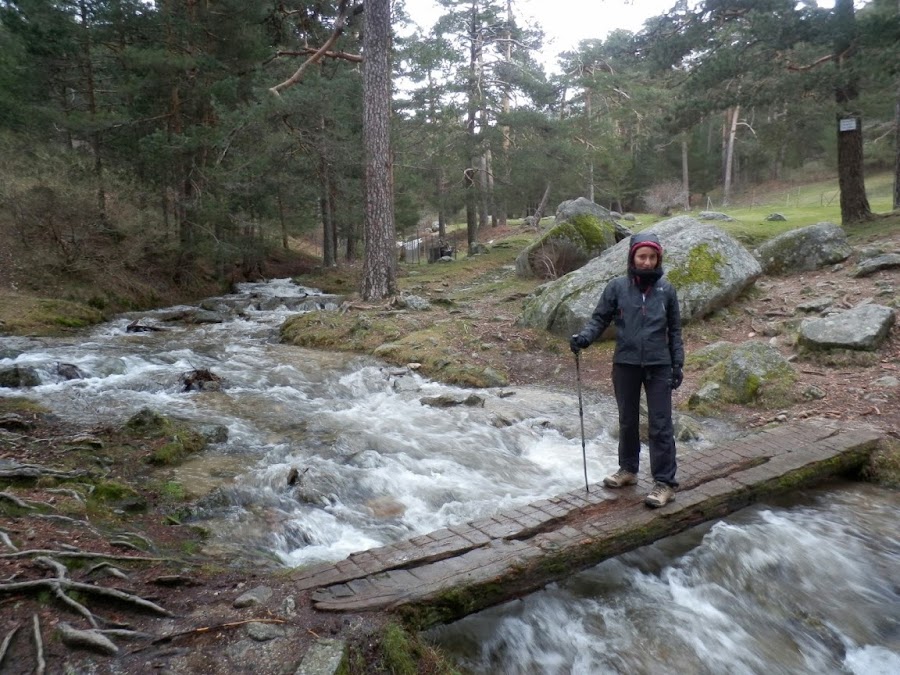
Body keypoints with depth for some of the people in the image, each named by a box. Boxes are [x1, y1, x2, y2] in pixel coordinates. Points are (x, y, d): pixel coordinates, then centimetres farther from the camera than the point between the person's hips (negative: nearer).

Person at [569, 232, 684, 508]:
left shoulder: (666, 290, 2)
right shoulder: (617, 287, -2)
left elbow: (674, 330, 8)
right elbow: (600, 318, 1)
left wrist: (678, 364, 5)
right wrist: (584, 337, -18)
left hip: (658, 366, -1)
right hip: (625, 364, 1)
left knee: (660, 425, -1)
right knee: (627, 421, 15)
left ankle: (665, 482, 8)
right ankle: (628, 469, 33)